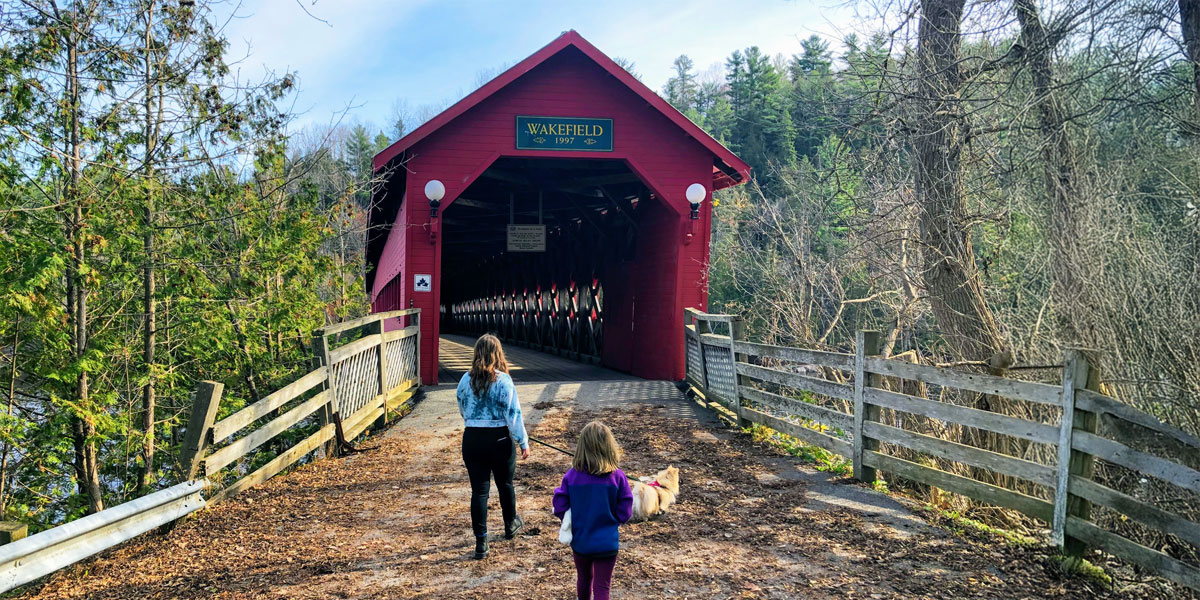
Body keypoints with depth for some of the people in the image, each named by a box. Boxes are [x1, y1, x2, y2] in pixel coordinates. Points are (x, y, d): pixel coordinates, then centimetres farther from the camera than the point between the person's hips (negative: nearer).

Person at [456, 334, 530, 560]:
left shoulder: (466, 380, 0)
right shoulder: (503, 380, -12)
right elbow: (514, 414, -11)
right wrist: (523, 442, -3)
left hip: (472, 439, 2)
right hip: (500, 439, -2)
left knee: (479, 489, 6)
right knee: (505, 484, 19)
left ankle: (481, 541, 6)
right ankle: (511, 524, 41)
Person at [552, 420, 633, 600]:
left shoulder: (571, 476, -13)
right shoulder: (617, 477, -16)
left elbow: (559, 509, -11)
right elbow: (624, 514, -12)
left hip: (580, 541, 2)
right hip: (607, 543, -2)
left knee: (584, 579, 25)